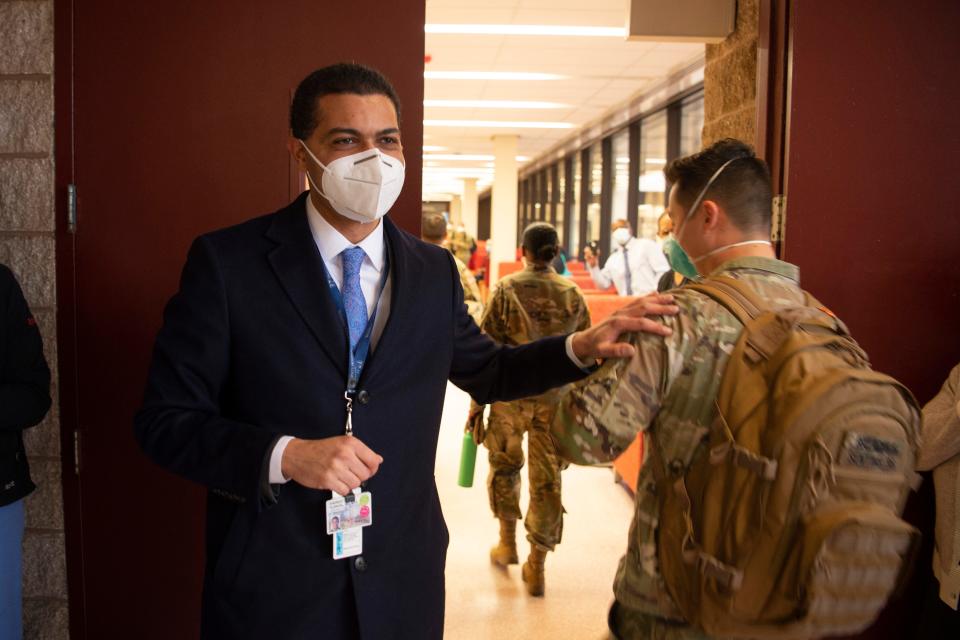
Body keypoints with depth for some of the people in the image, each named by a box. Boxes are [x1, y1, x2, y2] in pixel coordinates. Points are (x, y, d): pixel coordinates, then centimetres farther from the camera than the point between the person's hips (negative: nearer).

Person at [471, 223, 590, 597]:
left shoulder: (508, 289, -6)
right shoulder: (573, 294, 1)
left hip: (511, 393, -1)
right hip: (556, 397, 2)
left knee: (504, 466, 21)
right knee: (547, 478, 7)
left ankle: (507, 542, 33)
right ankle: (536, 566, 13)